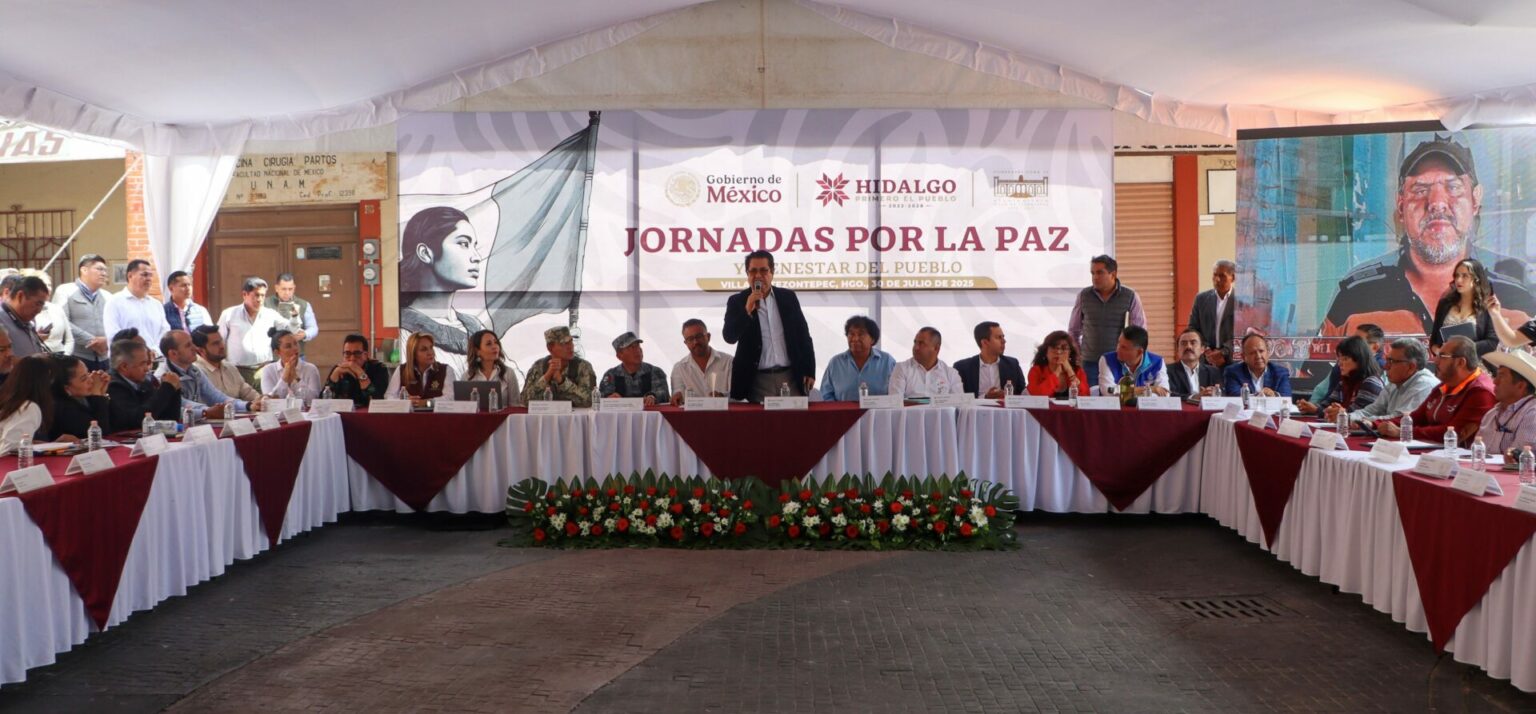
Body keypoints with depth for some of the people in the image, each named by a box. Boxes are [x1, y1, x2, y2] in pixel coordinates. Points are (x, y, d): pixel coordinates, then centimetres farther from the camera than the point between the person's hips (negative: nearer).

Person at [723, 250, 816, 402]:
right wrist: (747, 310, -21)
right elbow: (730, 337, -10)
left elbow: (803, 335, 11)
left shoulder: (788, 297, 8)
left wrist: (809, 371, 4)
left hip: (791, 377, 2)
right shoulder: (737, 301, 2)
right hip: (759, 380, -2)